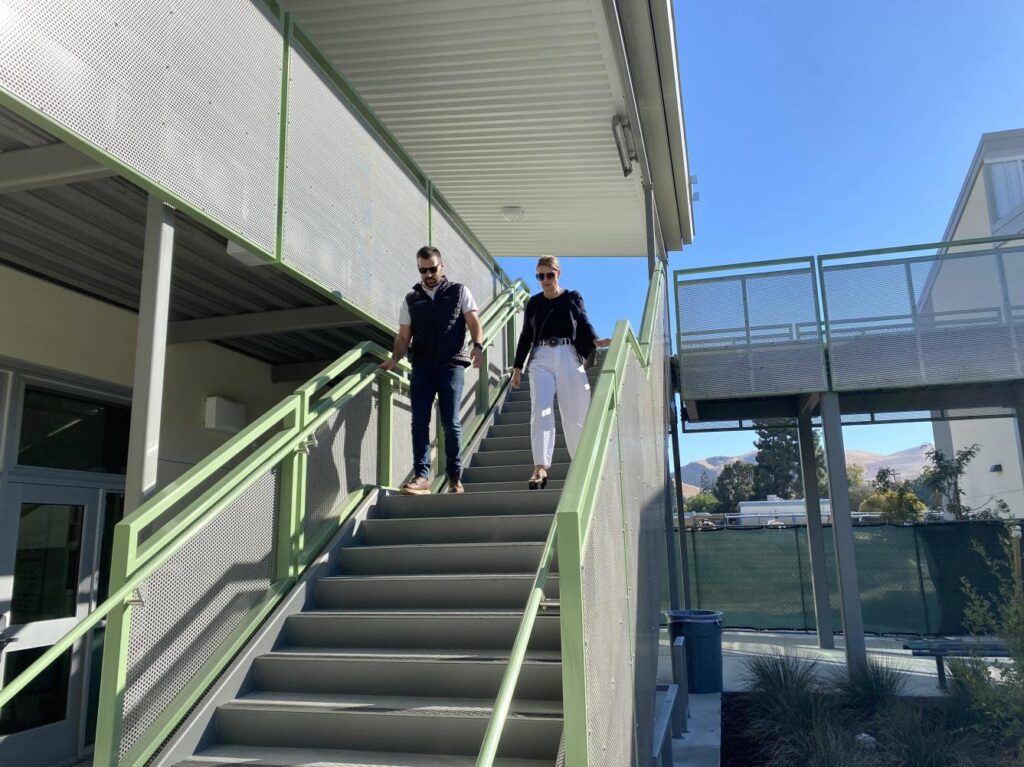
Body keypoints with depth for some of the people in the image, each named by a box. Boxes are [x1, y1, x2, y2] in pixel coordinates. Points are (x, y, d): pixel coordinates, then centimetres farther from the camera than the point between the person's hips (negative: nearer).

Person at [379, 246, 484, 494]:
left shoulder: (459, 292, 10)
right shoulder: (411, 299, 15)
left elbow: (474, 322, 3)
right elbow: (404, 336, 13)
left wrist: (478, 346, -15)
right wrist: (395, 358, -5)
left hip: (451, 364, -2)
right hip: (422, 366, 2)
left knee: (451, 422, -3)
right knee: (419, 421, -5)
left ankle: (455, 478, 6)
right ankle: (421, 476, -5)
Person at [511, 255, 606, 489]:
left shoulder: (573, 298, 12)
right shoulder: (534, 302, 15)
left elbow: (584, 324, 3)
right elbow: (526, 335, 15)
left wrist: (596, 341, -18)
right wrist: (517, 367, 11)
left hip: (569, 356, -1)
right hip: (541, 358, 1)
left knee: (574, 413, 1)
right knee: (540, 410, -14)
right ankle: (540, 467, -22)